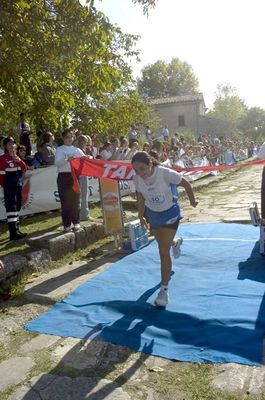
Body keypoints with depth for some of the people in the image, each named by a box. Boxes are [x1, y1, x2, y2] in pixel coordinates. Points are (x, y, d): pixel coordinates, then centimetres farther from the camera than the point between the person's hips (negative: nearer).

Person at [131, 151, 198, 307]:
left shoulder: (165, 173, -31)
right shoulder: (137, 179, -17)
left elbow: (186, 184, -15)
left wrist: (192, 201, -5)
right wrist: (141, 216, 9)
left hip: (170, 213, -5)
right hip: (153, 214, 5)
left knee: (164, 251, -11)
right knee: (162, 244, 25)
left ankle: (164, 289, 0)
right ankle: (175, 242, 64)